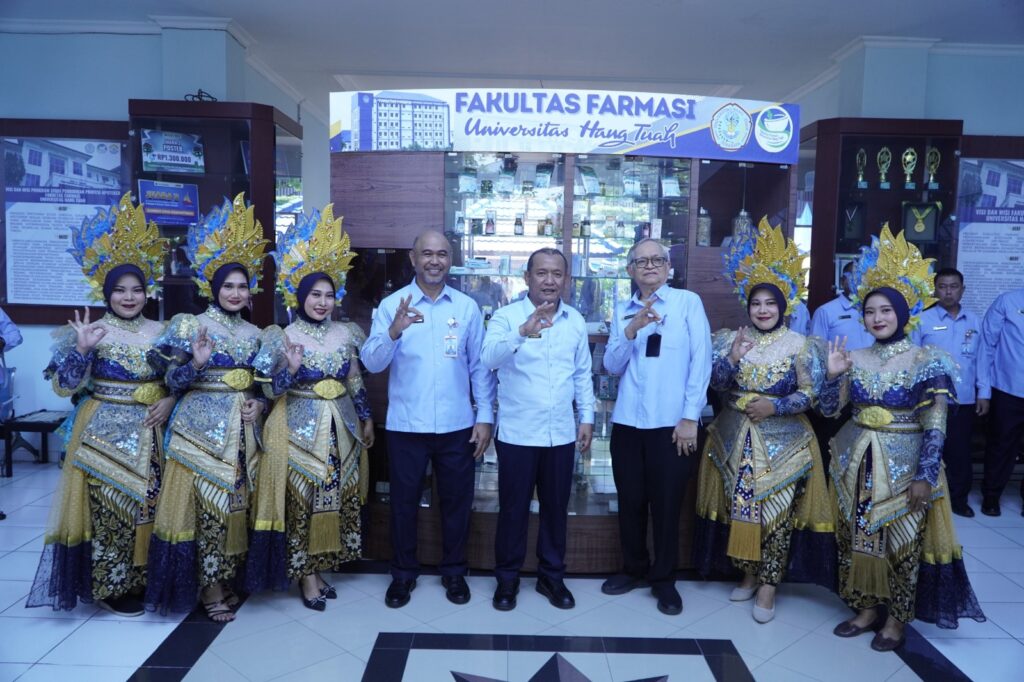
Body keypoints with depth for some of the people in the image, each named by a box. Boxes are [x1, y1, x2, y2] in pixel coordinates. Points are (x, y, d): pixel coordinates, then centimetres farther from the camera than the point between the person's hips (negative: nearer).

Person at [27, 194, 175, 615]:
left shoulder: (160, 331, 6)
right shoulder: (92, 331, -5)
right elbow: (65, 385, -10)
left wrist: (170, 402, -6)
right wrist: (81, 349, -24)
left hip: (148, 430, 4)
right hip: (103, 431, -4)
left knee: (149, 499, 9)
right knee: (109, 502, -2)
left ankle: (141, 577, 25)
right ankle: (112, 587, 13)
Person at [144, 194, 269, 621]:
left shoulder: (253, 333, 12)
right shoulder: (191, 325, -3)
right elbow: (172, 381, -5)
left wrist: (259, 405, -2)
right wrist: (196, 363, -22)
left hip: (242, 428, 5)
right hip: (203, 426, -5)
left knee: (237, 502, 8)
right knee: (208, 501, -4)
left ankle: (228, 577, 23)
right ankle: (211, 588, 8)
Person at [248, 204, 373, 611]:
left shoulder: (346, 333, 4)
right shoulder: (283, 337, -7)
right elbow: (269, 391, -8)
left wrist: (366, 419, 14)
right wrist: (291, 368, -25)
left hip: (340, 428, 5)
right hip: (300, 430, -4)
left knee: (336, 499, 11)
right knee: (302, 501, 1)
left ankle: (319, 568, 27)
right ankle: (305, 575, 17)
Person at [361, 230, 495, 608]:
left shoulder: (467, 307, 3)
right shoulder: (392, 304, -2)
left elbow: (479, 366, 5)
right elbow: (372, 362, -11)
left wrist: (485, 416, 1)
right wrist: (394, 330, -29)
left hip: (457, 425, 1)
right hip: (405, 425, -1)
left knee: (456, 500, 12)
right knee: (404, 501, 11)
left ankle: (454, 571, 32)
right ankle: (403, 573, 31)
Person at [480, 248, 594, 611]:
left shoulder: (576, 321, 6)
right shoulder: (506, 316, -8)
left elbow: (583, 374, 13)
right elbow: (489, 358, -26)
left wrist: (587, 418, 8)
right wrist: (523, 332, -42)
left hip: (561, 433, 4)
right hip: (517, 433, -3)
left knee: (556, 507, 14)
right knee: (513, 508, 8)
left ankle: (552, 576, 31)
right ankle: (507, 578, 26)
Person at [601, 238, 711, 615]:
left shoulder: (688, 302, -1)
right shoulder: (622, 311, 10)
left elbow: (701, 361, -5)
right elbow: (612, 366, 3)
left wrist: (690, 417, -10)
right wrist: (632, 329, -14)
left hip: (671, 423, -3)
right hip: (627, 422, 3)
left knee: (666, 503, 6)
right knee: (630, 501, 12)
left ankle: (664, 579, 24)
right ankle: (634, 568, 32)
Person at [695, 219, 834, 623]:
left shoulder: (800, 345, -3)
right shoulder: (732, 339, 3)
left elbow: (810, 395, -6)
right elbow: (717, 384, -5)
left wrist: (775, 406, -20)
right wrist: (732, 358, -22)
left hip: (782, 443, -2)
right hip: (735, 439, 3)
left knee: (776, 512, 0)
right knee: (739, 508, 8)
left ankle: (768, 584, 13)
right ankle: (748, 574, 26)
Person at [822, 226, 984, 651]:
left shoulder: (927, 361, -8)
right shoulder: (856, 359, 3)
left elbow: (935, 426, -10)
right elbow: (829, 410, 3)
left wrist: (926, 475, -15)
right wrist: (833, 375, -12)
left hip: (903, 465, -4)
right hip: (856, 463, 4)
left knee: (902, 542, 6)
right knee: (856, 538, 11)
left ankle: (896, 618, 24)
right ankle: (866, 609, 28)